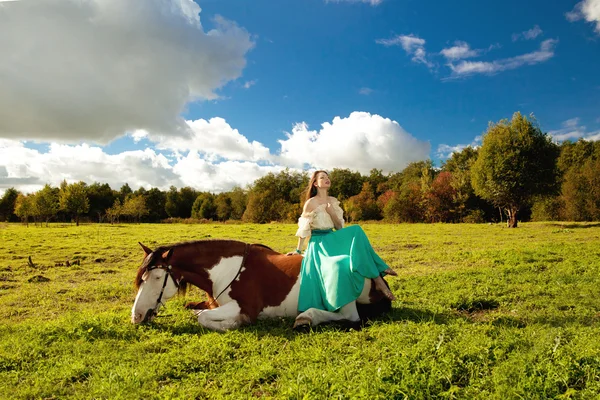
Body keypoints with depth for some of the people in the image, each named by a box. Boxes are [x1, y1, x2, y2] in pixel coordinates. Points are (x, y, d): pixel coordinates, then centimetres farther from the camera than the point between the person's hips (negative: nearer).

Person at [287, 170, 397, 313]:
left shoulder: (333, 201, 9)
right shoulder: (310, 203, -9)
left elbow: (339, 227, 8)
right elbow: (304, 229, -5)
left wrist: (332, 213, -10)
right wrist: (298, 250, -3)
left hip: (332, 239, 6)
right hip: (318, 243, -6)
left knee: (356, 231, -22)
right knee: (339, 266, -32)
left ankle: (377, 277, -24)